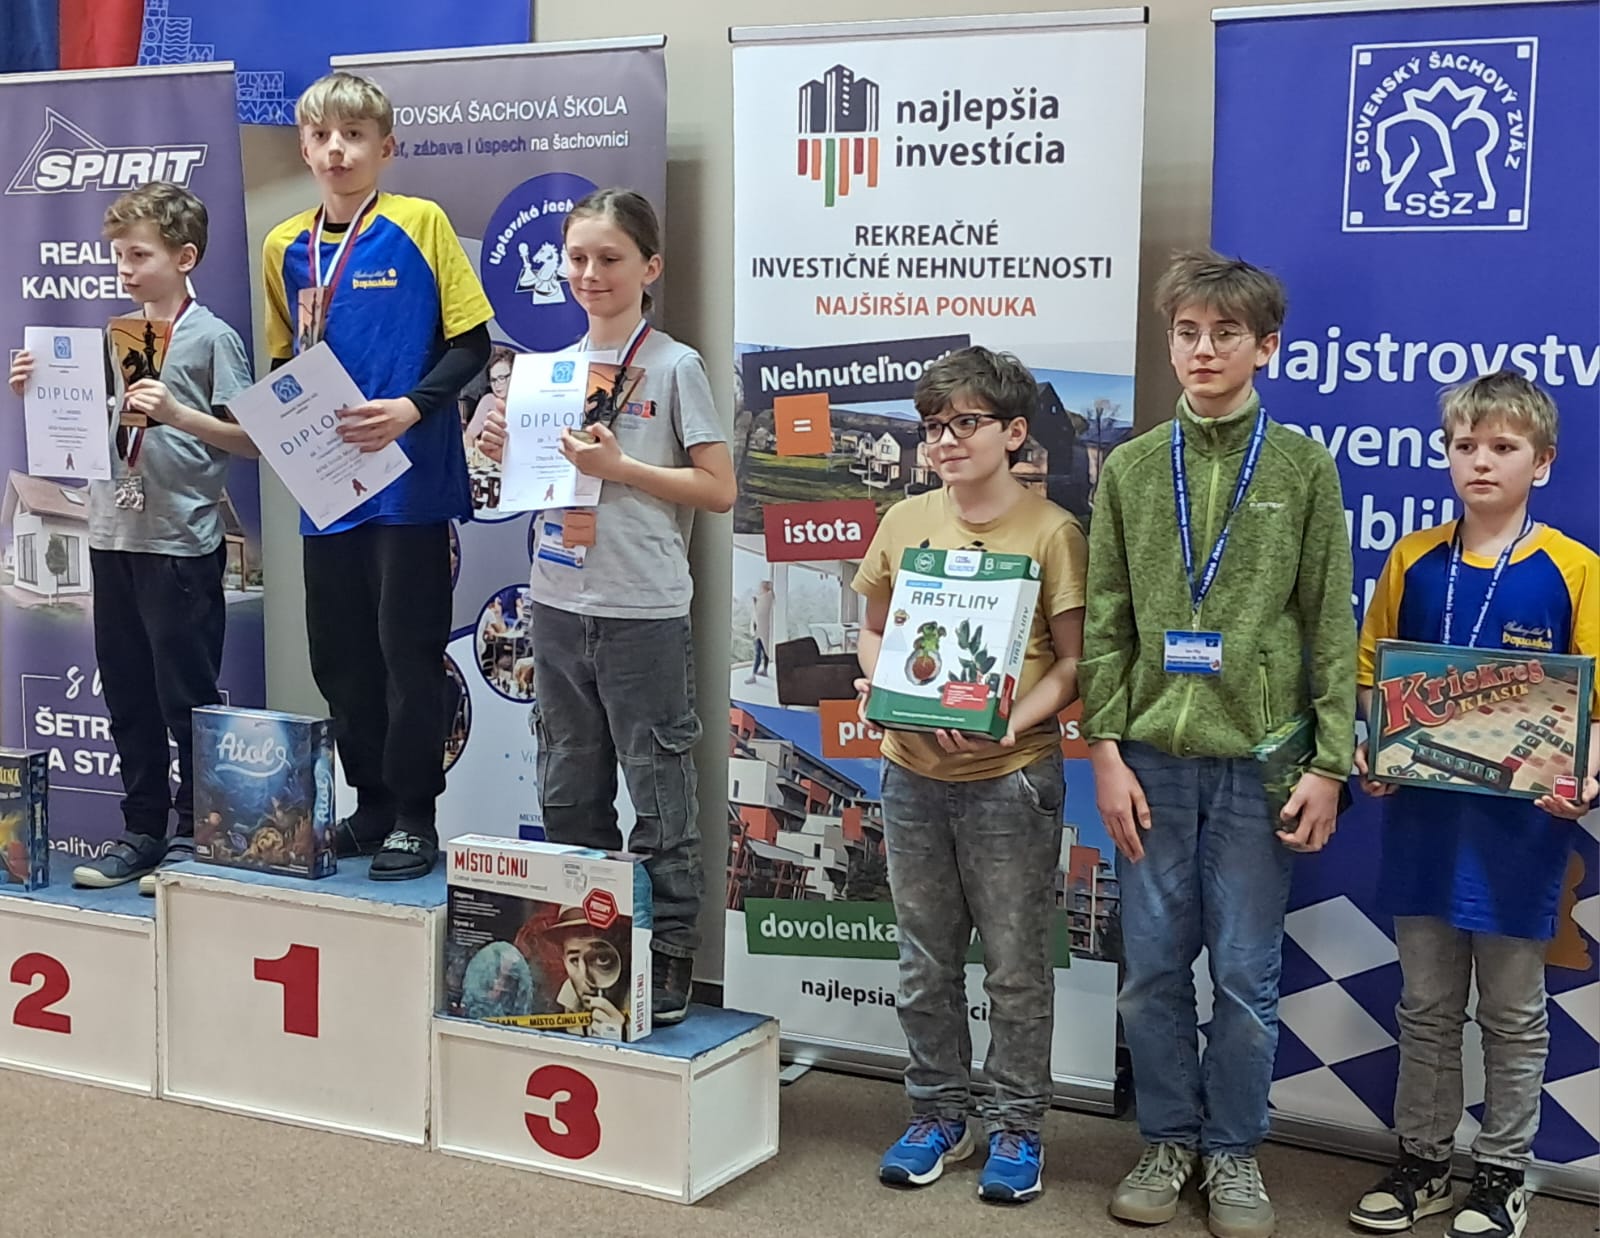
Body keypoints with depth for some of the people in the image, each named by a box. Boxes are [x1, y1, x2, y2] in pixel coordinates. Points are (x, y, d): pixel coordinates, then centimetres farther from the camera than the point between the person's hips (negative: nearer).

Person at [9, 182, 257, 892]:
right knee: (128, 698, 12)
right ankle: (143, 830, 23)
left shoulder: (211, 337, -6)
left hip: (182, 545, -7)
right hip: (113, 538, 7)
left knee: (188, 699, 1)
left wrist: (176, 413, -22)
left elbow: (249, 438, -11)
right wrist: (37, 391, 4)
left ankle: (194, 834, 12)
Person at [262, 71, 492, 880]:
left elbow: (471, 342, -5)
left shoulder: (420, 224, -4)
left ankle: (414, 815, 13)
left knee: (409, 649, 1)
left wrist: (411, 407, -18)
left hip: (410, 478, -5)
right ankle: (370, 802, 26)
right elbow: (280, 363, 17)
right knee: (338, 654, 11)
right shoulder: (285, 247, 10)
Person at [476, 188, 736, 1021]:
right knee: (568, 792, 15)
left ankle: (669, 959, 10)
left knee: (658, 794, 0)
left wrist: (618, 467, -16)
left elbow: (717, 489, -9)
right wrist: (506, 454, -2)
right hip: (558, 604, 6)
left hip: (643, 612, -6)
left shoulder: (674, 368, -6)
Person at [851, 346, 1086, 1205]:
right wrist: (879, 684, -7)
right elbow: (873, 630, 14)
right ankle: (938, 1113, 28)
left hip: (1009, 779, -4)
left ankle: (1015, 1126, 20)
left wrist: (1014, 721, -22)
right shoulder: (904, 522, 5)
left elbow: (1073, 659, -7)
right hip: (913, 772, 4)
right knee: (926, 962, 14)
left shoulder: (1050, 532, -8)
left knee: (1015, 967, 6)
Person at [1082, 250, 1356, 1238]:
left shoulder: (1305, 468, 2)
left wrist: (1330, 765, -5)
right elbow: (1106, 623, 5)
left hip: (1260, 760, -2)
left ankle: (1235, 1153, 21)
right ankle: (1170, 1140, 24)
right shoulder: (1131, 469, 6)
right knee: (1154, 968, 8)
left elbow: (1332, 627, 0)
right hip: (1152, 757, 2)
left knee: (1246, 974, 5)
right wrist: (1106, 749, -2)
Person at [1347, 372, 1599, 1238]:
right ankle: (1421, 1160, 28)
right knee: (1426, 1005, 14)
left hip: (1521, 821, -3)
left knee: (1512, 1012, 11)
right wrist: (1370, 752, -8)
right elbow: (1371, 672, 8)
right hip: (1421, 813, 3)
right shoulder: (1412, 560, 3)